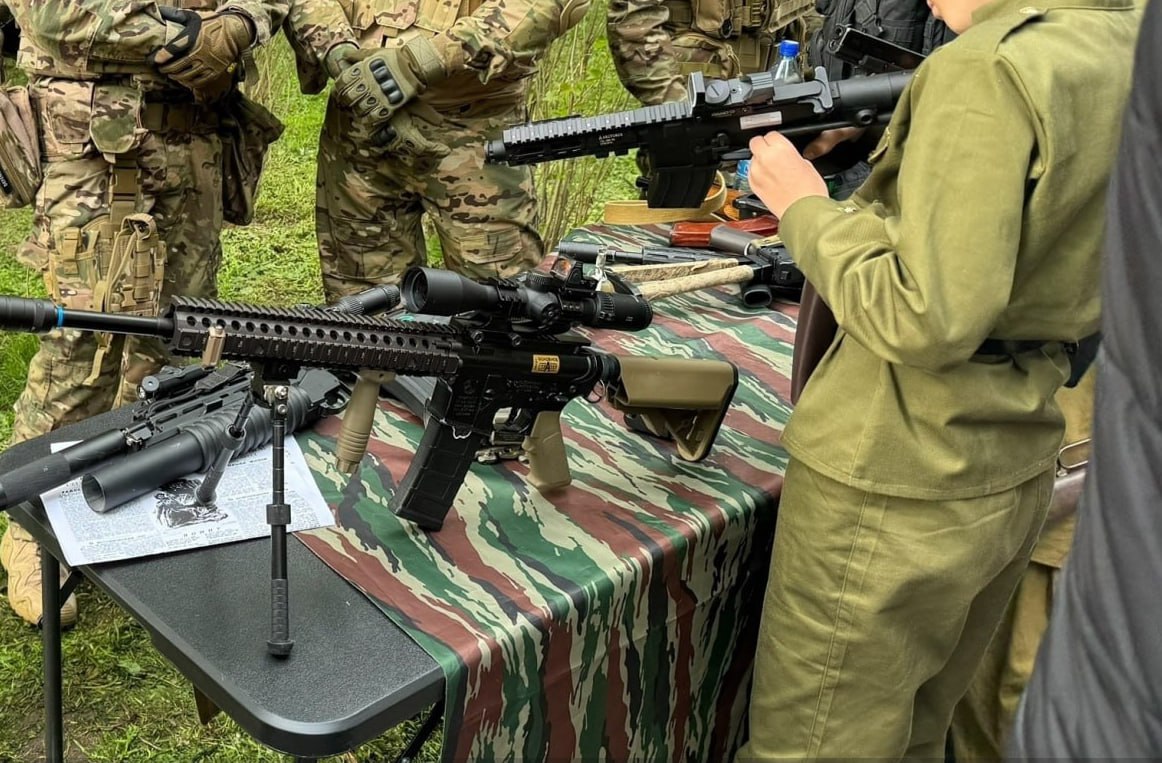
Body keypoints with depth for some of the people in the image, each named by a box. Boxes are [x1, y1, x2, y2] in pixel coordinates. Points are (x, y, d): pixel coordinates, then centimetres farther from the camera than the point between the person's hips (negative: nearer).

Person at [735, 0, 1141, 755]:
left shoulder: (988, 70, -19)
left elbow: (927, 319, -25)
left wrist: (807, 208, -11)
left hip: (897, 489, -8)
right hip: (1014, 471, 9)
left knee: (813, 742, 9)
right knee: (913, 736, 25)